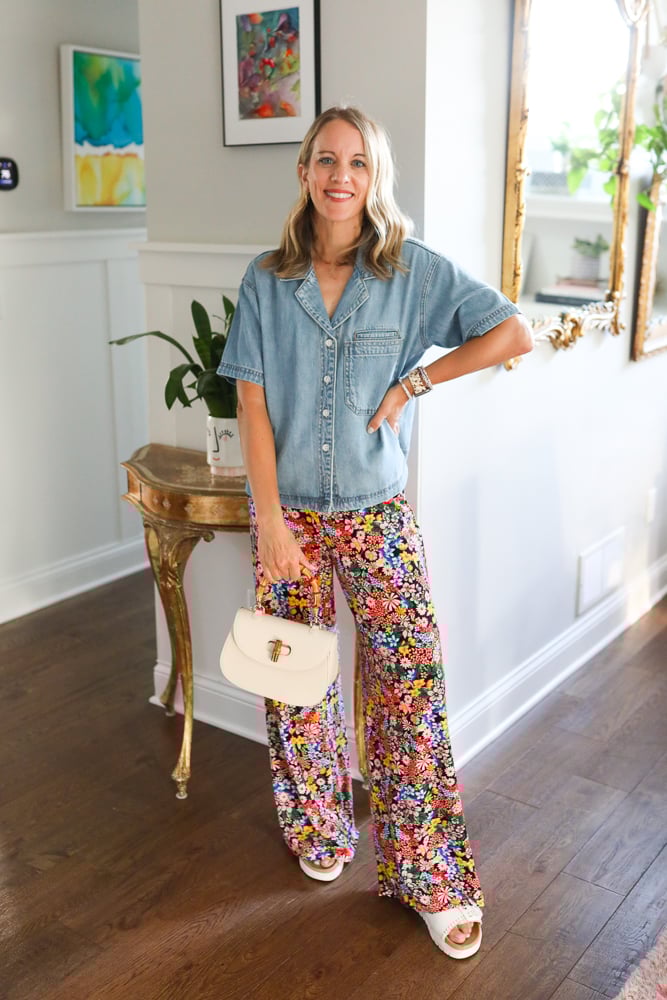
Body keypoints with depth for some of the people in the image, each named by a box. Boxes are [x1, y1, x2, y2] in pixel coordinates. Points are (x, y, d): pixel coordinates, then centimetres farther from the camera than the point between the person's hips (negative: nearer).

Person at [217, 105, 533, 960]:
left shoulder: (414, 269, -3)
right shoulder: (266, 279, -1)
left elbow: (515, 334, -4)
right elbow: (252, 404, -4)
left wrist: (412, 383, -9)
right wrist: (271, 522, -10)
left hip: (377, 511, -1)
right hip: (287, 509, 1)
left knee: (410, 676, -4)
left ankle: (431, 876, 12)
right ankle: (318, 827, 36)